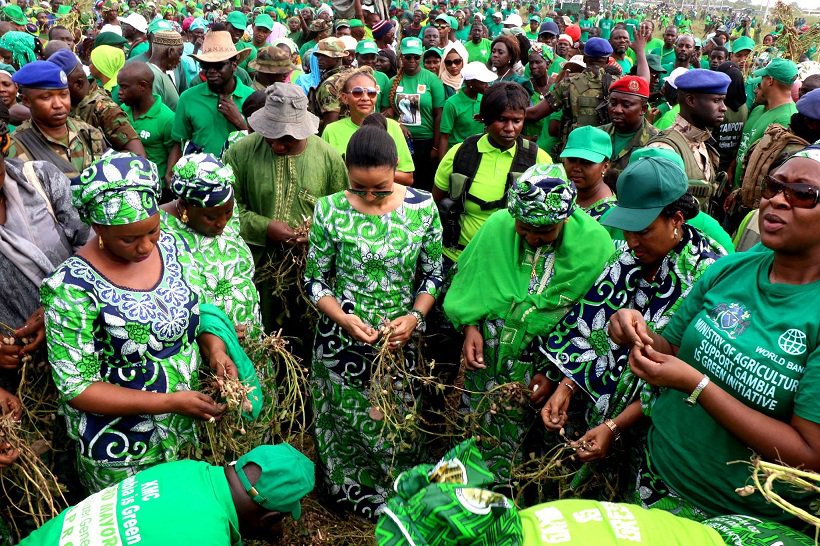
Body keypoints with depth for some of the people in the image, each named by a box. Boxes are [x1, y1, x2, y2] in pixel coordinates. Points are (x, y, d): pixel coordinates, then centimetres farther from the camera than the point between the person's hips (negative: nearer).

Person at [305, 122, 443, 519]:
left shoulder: (423, 207, -9)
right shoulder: (330, 210, -12)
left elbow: (433, 274, 1)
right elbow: (315, 280, -4)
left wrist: (414, 317, -14)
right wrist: (343, 318, -19)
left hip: (401, 338, 1)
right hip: (343, 338, -1)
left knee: (398, 421, 15)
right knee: (346, 422, 15)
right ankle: (349, 496, 41)